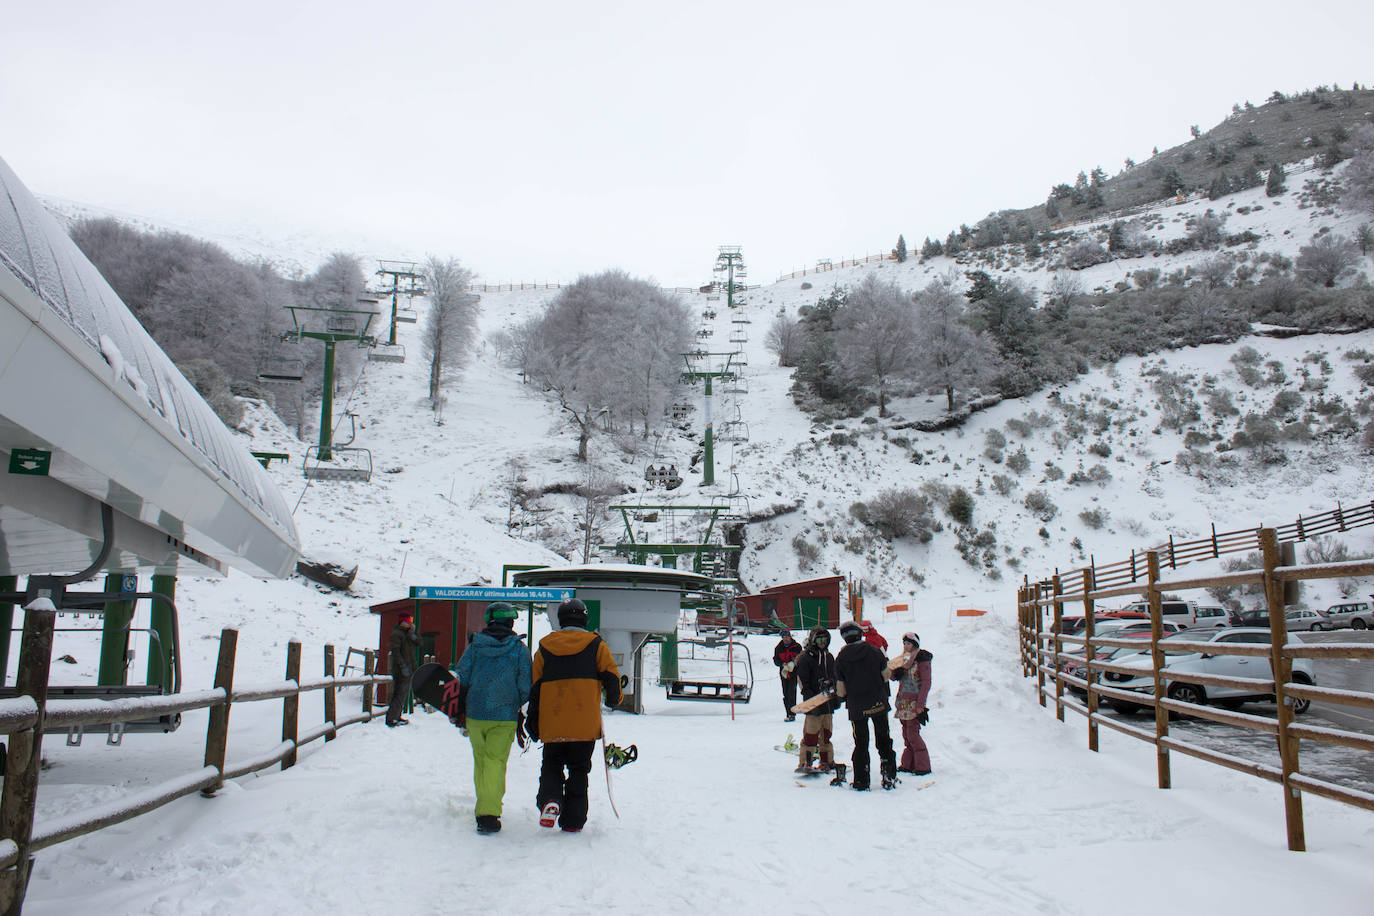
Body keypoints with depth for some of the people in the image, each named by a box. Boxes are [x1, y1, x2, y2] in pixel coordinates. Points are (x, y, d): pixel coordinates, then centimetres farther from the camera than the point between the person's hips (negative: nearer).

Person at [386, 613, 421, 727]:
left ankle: (396, 717, 20)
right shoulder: (396, 634, -8)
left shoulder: (408, 633, 17)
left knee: (404, 694, 13)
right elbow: (395, 651, -17)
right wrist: (403, 666, -22)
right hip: (400, 670, -9)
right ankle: (390, 719, -11)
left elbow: (418, 644, 10)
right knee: (400, 693, -12)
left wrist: (413, 635, -6)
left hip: (409, 669, 9)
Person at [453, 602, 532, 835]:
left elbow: (460, 678, 1)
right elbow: (525, 686, -5)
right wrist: (517, 705, 13)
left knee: (480, 761, 15)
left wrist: (460, 709, 15)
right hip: (505, 717, -2)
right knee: (496, 762, -2)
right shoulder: (519, 649, -3)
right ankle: (489, 813, -13)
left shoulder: (474, 646, 2)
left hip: (475, 713, 2)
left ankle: (485, 806, 24)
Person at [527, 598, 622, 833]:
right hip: (585, 723, -1)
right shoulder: (596, 644, 2)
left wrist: (533, 721, 14)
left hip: (552, 724, 1)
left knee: (552, 765, 17)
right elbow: (611, 675, 0)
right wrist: (613, 699, 19)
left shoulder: (544, 647, 8)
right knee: (578, 770, 11)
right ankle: (572, 821, 10)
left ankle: (549, 799, -9)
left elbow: (535, 687, 9)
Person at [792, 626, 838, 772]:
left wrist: (836, 697, 16)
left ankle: (827, 761, 24)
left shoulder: (829, 657, 14)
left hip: (829, 703, 7)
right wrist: (811, 699, -18)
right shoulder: (806, 658, -8)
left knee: (826, 733, 14)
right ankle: (805, 763, 1)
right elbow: (802, 681, -11)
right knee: (811, 734, -7)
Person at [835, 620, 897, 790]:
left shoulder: (840, 659, -6)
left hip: (856, 708, 0)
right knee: (884, 741, 16)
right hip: (879, 704, 0)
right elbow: (886, 677, 3)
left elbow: (841, 692, -5)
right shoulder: (875, 651, -6)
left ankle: (861, 781, 10)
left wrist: (836, 692, 17)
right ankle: (889, 775, 11)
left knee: (861, 745, 10)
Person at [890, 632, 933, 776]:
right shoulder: (904, 658, 14)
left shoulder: (922, 658, -8)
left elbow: (926, 683, -11)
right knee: (906, 733, 9)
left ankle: (923, 766, 1)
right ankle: (907, 765, 16)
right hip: (903, 701, 7)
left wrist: (920, 705, -15)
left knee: (912, 734, -8)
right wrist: (895, 673, -7)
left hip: (914, 702, -7)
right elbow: (892, 676, 18)